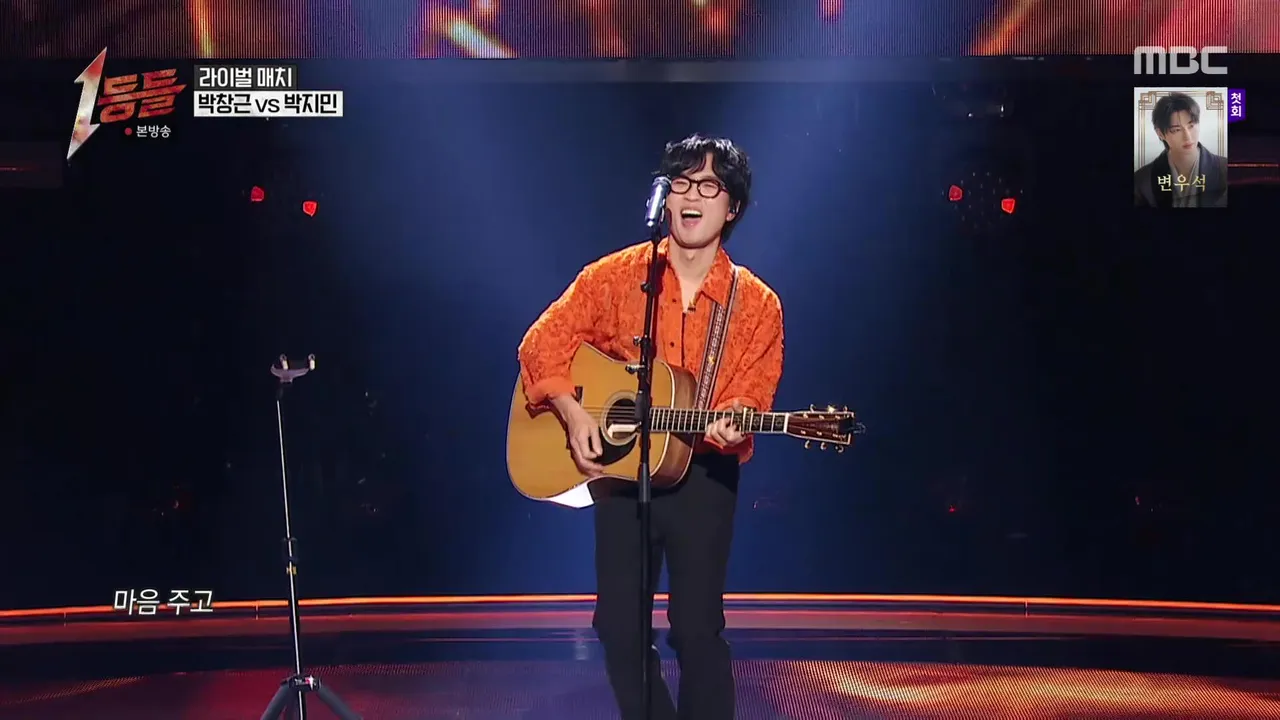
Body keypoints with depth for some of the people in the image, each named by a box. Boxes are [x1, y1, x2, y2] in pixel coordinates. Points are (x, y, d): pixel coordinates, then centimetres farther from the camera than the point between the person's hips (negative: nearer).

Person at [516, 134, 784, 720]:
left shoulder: (757, 305, -3)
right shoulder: (617, 275, -2)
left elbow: (750, 396, -5)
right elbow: (542, 342, -1)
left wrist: (731, 425, -28)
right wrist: (572, 413, -14)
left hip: (703, 475, -1)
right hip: (619, 472, 1)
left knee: (697, 628, -1)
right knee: (619, 625, 3)